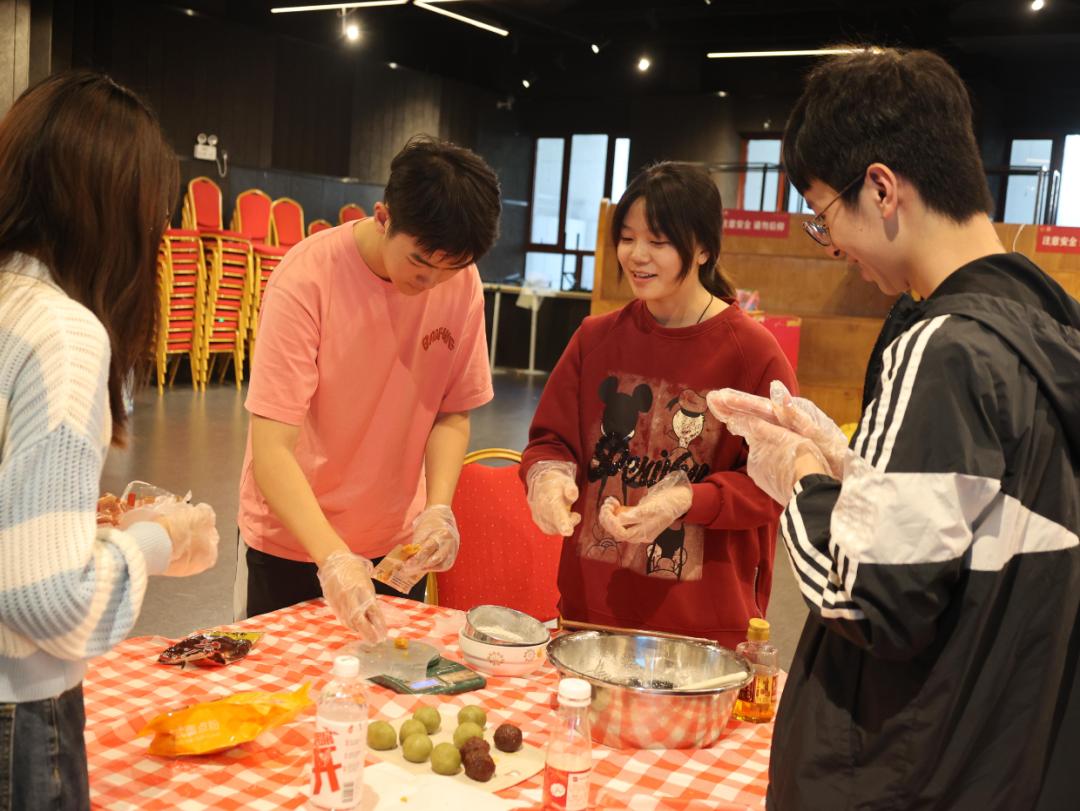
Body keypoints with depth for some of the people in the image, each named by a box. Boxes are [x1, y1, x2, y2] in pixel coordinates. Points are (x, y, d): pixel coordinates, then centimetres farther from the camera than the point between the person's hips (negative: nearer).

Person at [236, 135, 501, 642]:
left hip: (397, 542, 4)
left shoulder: (461, 281, -11)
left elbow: (453, 414, -2)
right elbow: (271, 450, -26)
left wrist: (438, 509, -19)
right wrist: (332, 557, -37)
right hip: (291, 541, -3)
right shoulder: (308, 278, -24)